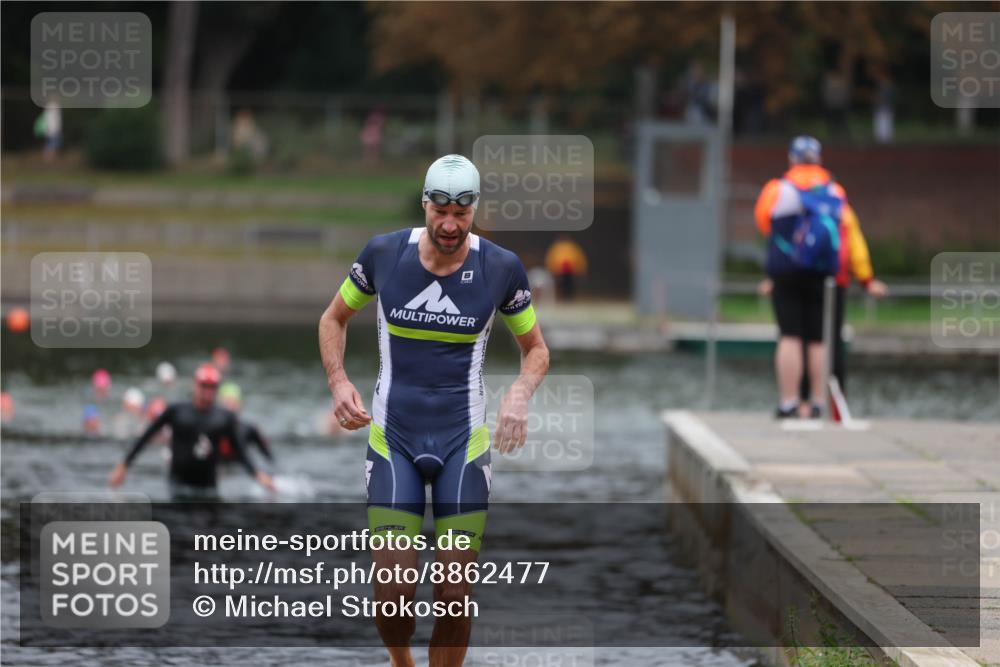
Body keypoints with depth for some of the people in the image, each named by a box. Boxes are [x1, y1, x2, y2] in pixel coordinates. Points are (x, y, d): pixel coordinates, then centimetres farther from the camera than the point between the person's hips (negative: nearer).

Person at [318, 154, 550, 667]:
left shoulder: (500, 268, -5)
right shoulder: (384, 254, -6)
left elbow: (535, 349, 9)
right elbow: (334, 318, 11)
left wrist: (519, 395, -13)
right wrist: (339, 383, -6)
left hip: (464, 442, 0)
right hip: (392, 437, 0)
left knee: (456, 595, -2)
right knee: (393, 591, -8)